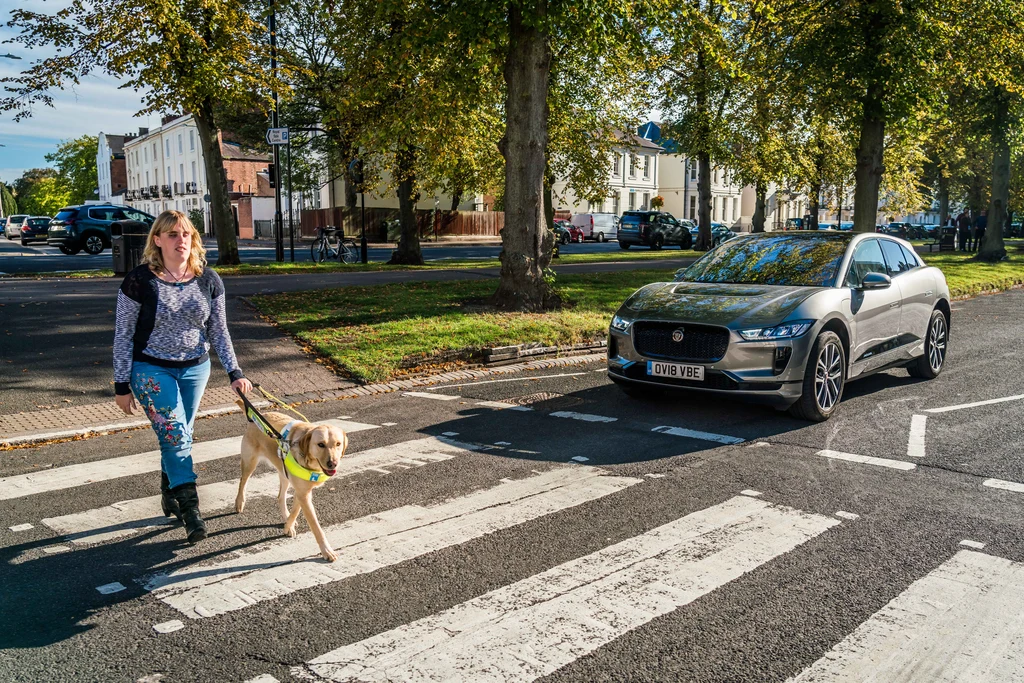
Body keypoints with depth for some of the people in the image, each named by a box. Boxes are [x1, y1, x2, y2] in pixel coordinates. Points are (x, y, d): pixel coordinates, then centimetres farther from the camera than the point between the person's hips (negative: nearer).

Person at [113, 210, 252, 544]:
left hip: (195, 369, 4)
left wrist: (235, 372, -4)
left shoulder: (208, 280, -2)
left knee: (178, 437, 12)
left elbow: (218, 332, 4)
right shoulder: (139, 281, -12)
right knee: (175, 436, -12)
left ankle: (169, 493, 33)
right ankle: (190, 508, -8)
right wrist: (122, 385, -6)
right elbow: (123, 335, -7)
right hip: (152, 370, -4)